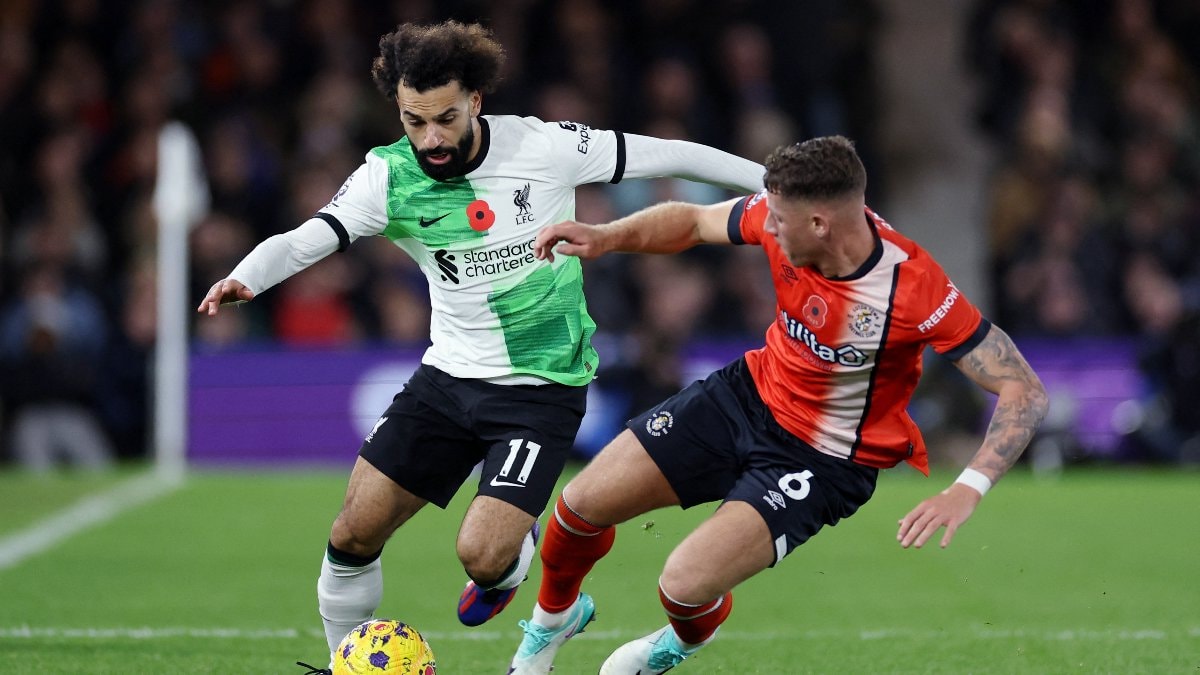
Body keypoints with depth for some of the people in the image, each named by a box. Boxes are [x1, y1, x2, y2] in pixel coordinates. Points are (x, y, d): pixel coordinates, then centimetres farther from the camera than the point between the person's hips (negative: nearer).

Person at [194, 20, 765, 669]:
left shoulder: (545, 147, -15)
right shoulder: (389, 177, -10)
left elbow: (666, 155, -5)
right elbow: (304, 240, -22)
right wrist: (245, 276, -43)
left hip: (542, 388, -3)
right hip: (448, 375, 3)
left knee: (481, 556, -17)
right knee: (353, 535, -1)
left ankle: (518, 549, 21)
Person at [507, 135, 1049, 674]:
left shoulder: (917, 290, -33)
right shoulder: (780, 215, -17)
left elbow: (1025, 393, -28)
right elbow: (694, 222, 4)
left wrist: (966, 492, -40)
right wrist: (606, 237, -13)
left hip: (826, 460, -5)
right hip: (749, 394, 5)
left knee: (685, 584, -19)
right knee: (584, 503, 2)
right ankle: (554, 616, 37)